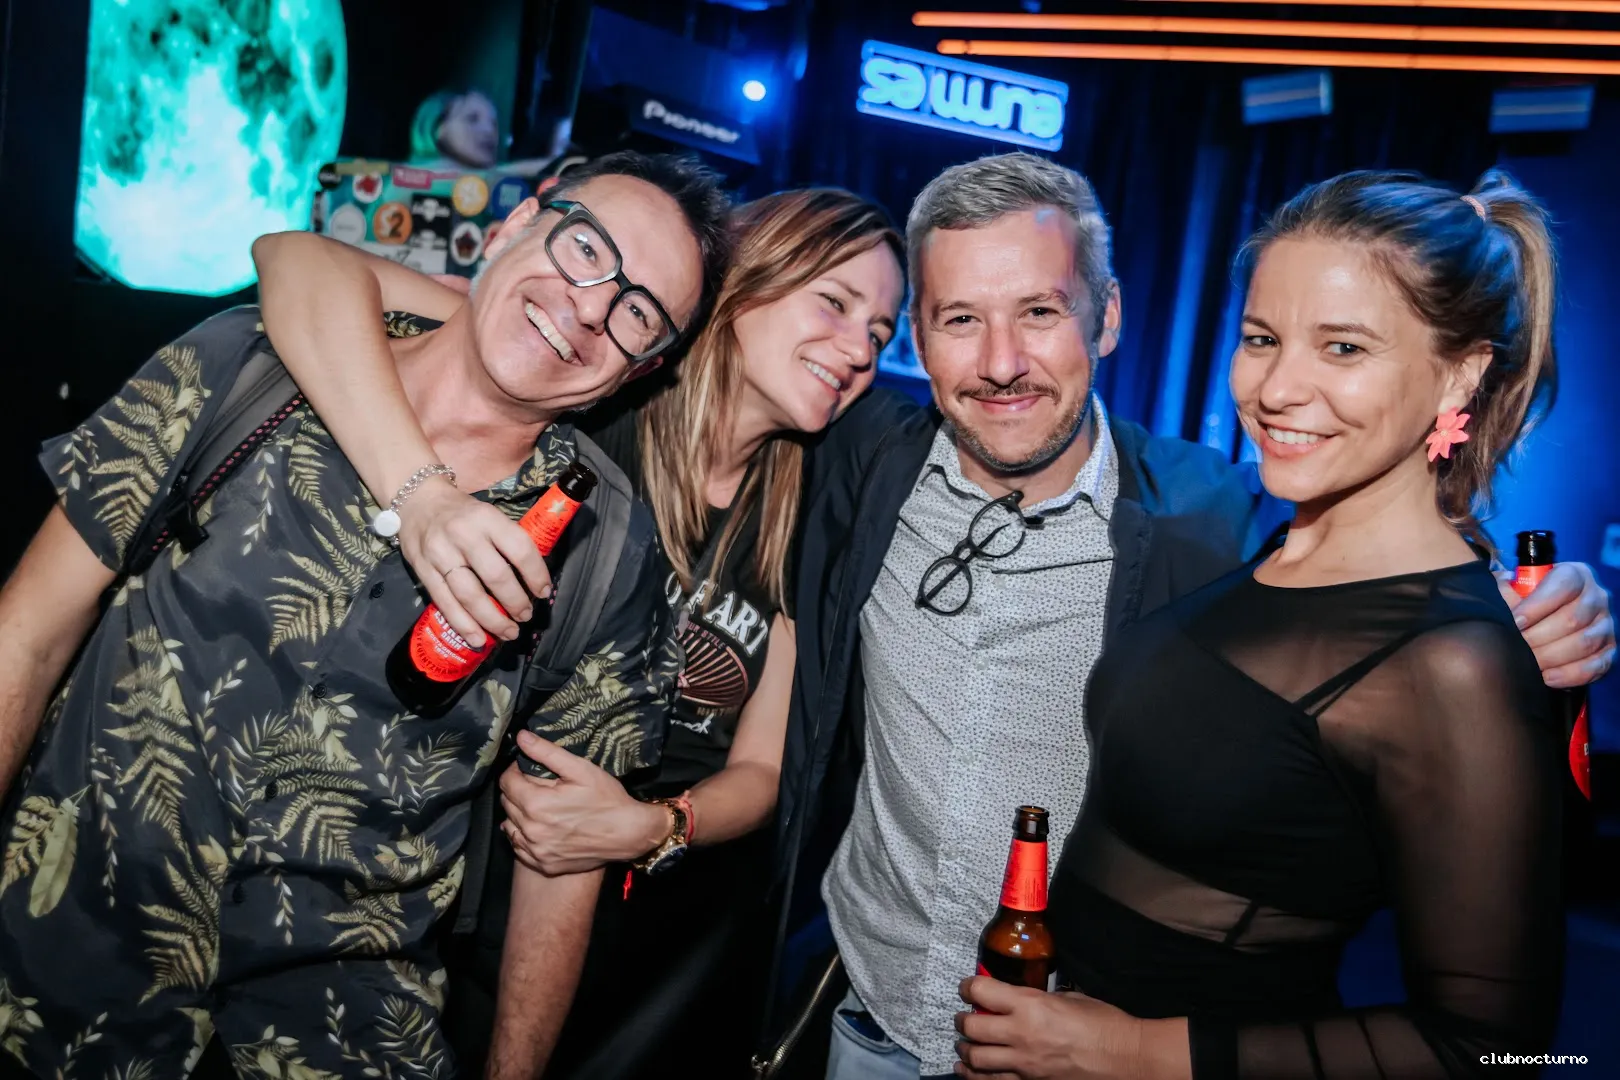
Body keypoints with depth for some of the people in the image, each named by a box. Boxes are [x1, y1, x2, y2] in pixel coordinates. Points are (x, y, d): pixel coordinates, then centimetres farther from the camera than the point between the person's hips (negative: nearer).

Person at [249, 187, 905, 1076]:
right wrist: (422, 494, -42)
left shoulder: (805, 519, -4)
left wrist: (652, 827, -22)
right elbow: (302, 260, -27)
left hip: (680, 908, 3)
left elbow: (758, 769, -1)